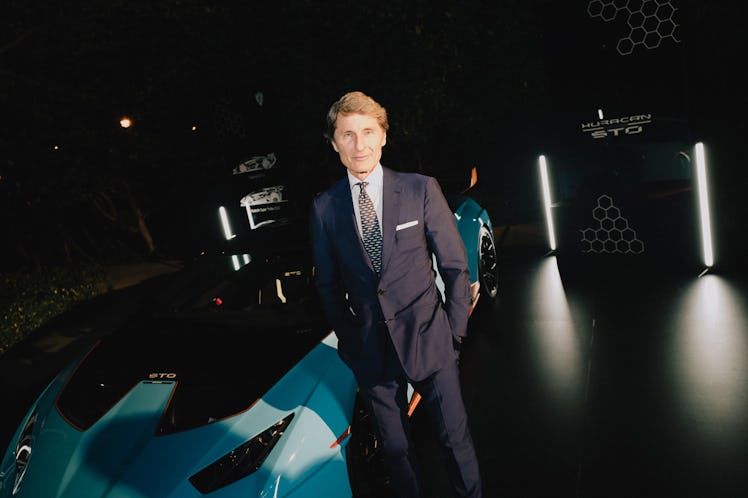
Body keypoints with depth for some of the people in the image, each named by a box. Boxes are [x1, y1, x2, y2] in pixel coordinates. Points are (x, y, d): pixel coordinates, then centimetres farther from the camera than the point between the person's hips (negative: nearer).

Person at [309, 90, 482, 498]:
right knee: (394, 448, 18)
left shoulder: (421, 189, -6)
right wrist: (348, 342, 6)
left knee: (455, 437, 13)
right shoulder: (323, 208, -2)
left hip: (428, 340, -1)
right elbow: (328, 285, 7)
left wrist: (453, 332, -3)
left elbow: (455, 266, -2)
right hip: (371, 350, 2)